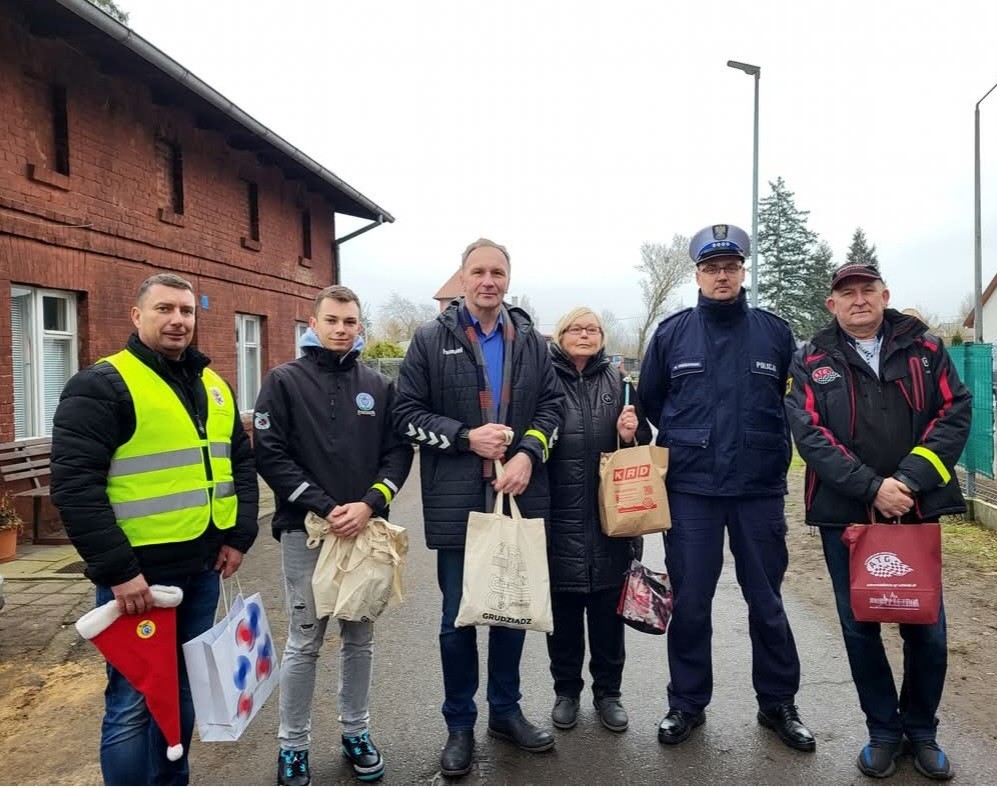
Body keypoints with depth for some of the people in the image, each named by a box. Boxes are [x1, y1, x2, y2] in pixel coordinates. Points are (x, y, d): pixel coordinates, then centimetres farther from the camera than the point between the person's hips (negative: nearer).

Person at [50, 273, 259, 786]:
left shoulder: (213, 385, 11)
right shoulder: (101, 385, -10)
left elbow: (241, 463, 16)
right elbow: (75, 484, -17)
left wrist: (239, 535, 6)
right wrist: (116, 570, -20)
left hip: (201, 568, 7)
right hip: (138, 573, -6)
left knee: (183, 689, 19)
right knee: (133, 700, 4)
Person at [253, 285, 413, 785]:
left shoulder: (380, 386, 8)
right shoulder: (285, 381, -1)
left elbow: (399, 452, 4)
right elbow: (269, 454, -8)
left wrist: (369, 505, -12)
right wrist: (325, 508, -14)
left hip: (365, 530, 3)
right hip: (306, 530, -3)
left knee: (360, 638, 13)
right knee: (304, 642, 6)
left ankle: (356, 733, 30)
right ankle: (293, 744, 22)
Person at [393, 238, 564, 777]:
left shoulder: (530, 339, 8)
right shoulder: (431, 339, -1)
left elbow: (551, 405, 9)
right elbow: (407, 414, -3)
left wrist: (528, 453, -9)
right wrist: (466, 436, -16)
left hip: (519, 497, 3)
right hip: (457, 502, -3)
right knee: (458, 618, 8)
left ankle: (506, 711, 35)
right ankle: (460, 725, 27)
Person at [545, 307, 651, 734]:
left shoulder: (617, 382, 7)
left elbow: (642, 443, 10)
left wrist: (630, 435, -11)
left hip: (609, 517, 2)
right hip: (560, 518, -2)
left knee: (607, 610, 12)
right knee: (563, 610, 11)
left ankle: (607, 692, 30)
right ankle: (566, 691, 30)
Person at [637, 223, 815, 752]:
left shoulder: (774, 332, 4)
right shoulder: (672, 333, 3)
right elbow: (649, 402, 13)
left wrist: (771, 449, 9)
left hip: (761, 489, 1)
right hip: (690, 490, 0)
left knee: (767, 600, 10)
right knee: (689, 601, 5)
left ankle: (778, 703, 29)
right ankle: (686, 703, 22)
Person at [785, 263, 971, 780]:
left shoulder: (924, 349, 5)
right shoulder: (812, 363, 0)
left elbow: (955, 412, -3)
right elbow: (809, 434, -10)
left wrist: (909, 479, -15)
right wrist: (872, 487, -19)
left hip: (917, 512, 1)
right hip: (844, 515, -1)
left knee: (927, 629, 9)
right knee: (859, 627, 9)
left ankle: (921, 731, 31)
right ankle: (884, 731, 28)